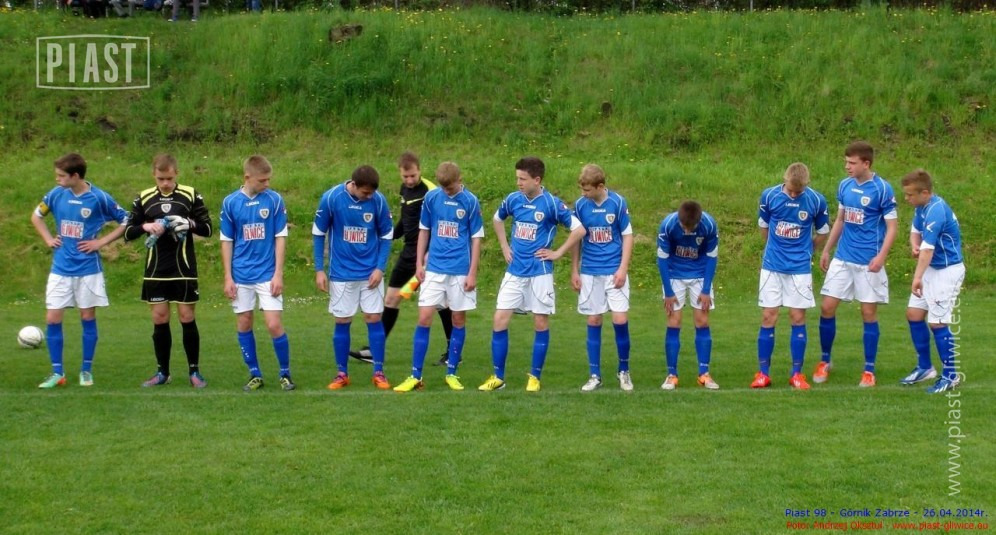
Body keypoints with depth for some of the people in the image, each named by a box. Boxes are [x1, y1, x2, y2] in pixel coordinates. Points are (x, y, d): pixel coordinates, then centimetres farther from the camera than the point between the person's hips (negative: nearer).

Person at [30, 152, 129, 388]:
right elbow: (36, 216, 18)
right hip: (60, 269, 3)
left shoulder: (99, 198, -10)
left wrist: (100, 242, -7)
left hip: (88, 269, -3)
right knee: (52, 319, -2)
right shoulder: (56, 194, -1)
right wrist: (48, 239, 6)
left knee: (88, 318, 5)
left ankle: (86, 370, 17)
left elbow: (126, 222, -2)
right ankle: (57, 373, 8)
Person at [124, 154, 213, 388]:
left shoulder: (191, 196, -1)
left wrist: (190, 224, -18)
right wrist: (145, 227, -15)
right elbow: (128, 233, 6)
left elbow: (208, 228, 2)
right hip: (155, 270, 2)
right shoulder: (143, 199, 4)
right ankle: (162, 372, 14)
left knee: (187, 318, 0)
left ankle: (194, 371, 9)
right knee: (159, 319, 5)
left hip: (184, 269, -2)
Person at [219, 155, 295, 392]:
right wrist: (228, 277, 1)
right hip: (241, 276, 2)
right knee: (243, 325, 6)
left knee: (274, 325, -7)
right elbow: (227, 241, 4)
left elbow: (280, 238, -1)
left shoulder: (274, 200, -4)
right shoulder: (230, 202, -1)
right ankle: (255, 374, 18)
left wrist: (278, 274, -7)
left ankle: (285, 373, 8)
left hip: (267, 274, -2)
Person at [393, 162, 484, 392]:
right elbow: (424, 231, 11)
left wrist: (472, 273, -5)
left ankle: (452, 373, 16)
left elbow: (476, 238, -1)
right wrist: (419, 263, 5)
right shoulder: (431, 198, 1)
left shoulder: (470, 202, -4)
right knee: (424, 319, -4)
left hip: (460, 271, -1)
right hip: (434, 269, 1)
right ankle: (416, 376, 0)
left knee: (458, 320, 6)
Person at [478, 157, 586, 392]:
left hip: (540, 273, -4)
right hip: (515, 271, 4)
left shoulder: (551, 204, -11)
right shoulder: (513, 199, 2)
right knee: (500, 320, -2)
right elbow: (497, 219, 23)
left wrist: (557, 253, -8)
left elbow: (579, 229, -9)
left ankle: (535, 377, 14)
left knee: (541, 324, 3)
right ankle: (498, 377, 6)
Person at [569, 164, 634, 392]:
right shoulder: (580, 205, -2)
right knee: (593, 321, 4)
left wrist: (623, 268, -8)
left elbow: (627, 236, -2)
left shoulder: (618, 202, -7)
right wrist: (574, 271, 5)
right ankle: (594, 375, 11)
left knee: (620, 320, -7)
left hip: (614, 272, -2)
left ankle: (624, 370, 12)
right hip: (590, 273, 2)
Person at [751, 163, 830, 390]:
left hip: (800, 268, 0)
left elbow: (822, 233, 7)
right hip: (772, 266, 1)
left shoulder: (816, 200, -8)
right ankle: (763, 373, 7)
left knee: (798, 318, 1)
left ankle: (797, 374, 10)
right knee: (768, 317, 0)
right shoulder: (769, 196, -7)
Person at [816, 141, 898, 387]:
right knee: (827, 307, 2)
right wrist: (826, 250, 16)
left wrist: (881, 257, -19)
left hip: (868, 263, -5)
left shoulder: (882, 189, -10)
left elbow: (892, 226, -9)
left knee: (869, 312, 1)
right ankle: (824, 361, 19)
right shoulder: (845, 186, 7)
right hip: (842, 259, 5)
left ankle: (869, 371, 12)